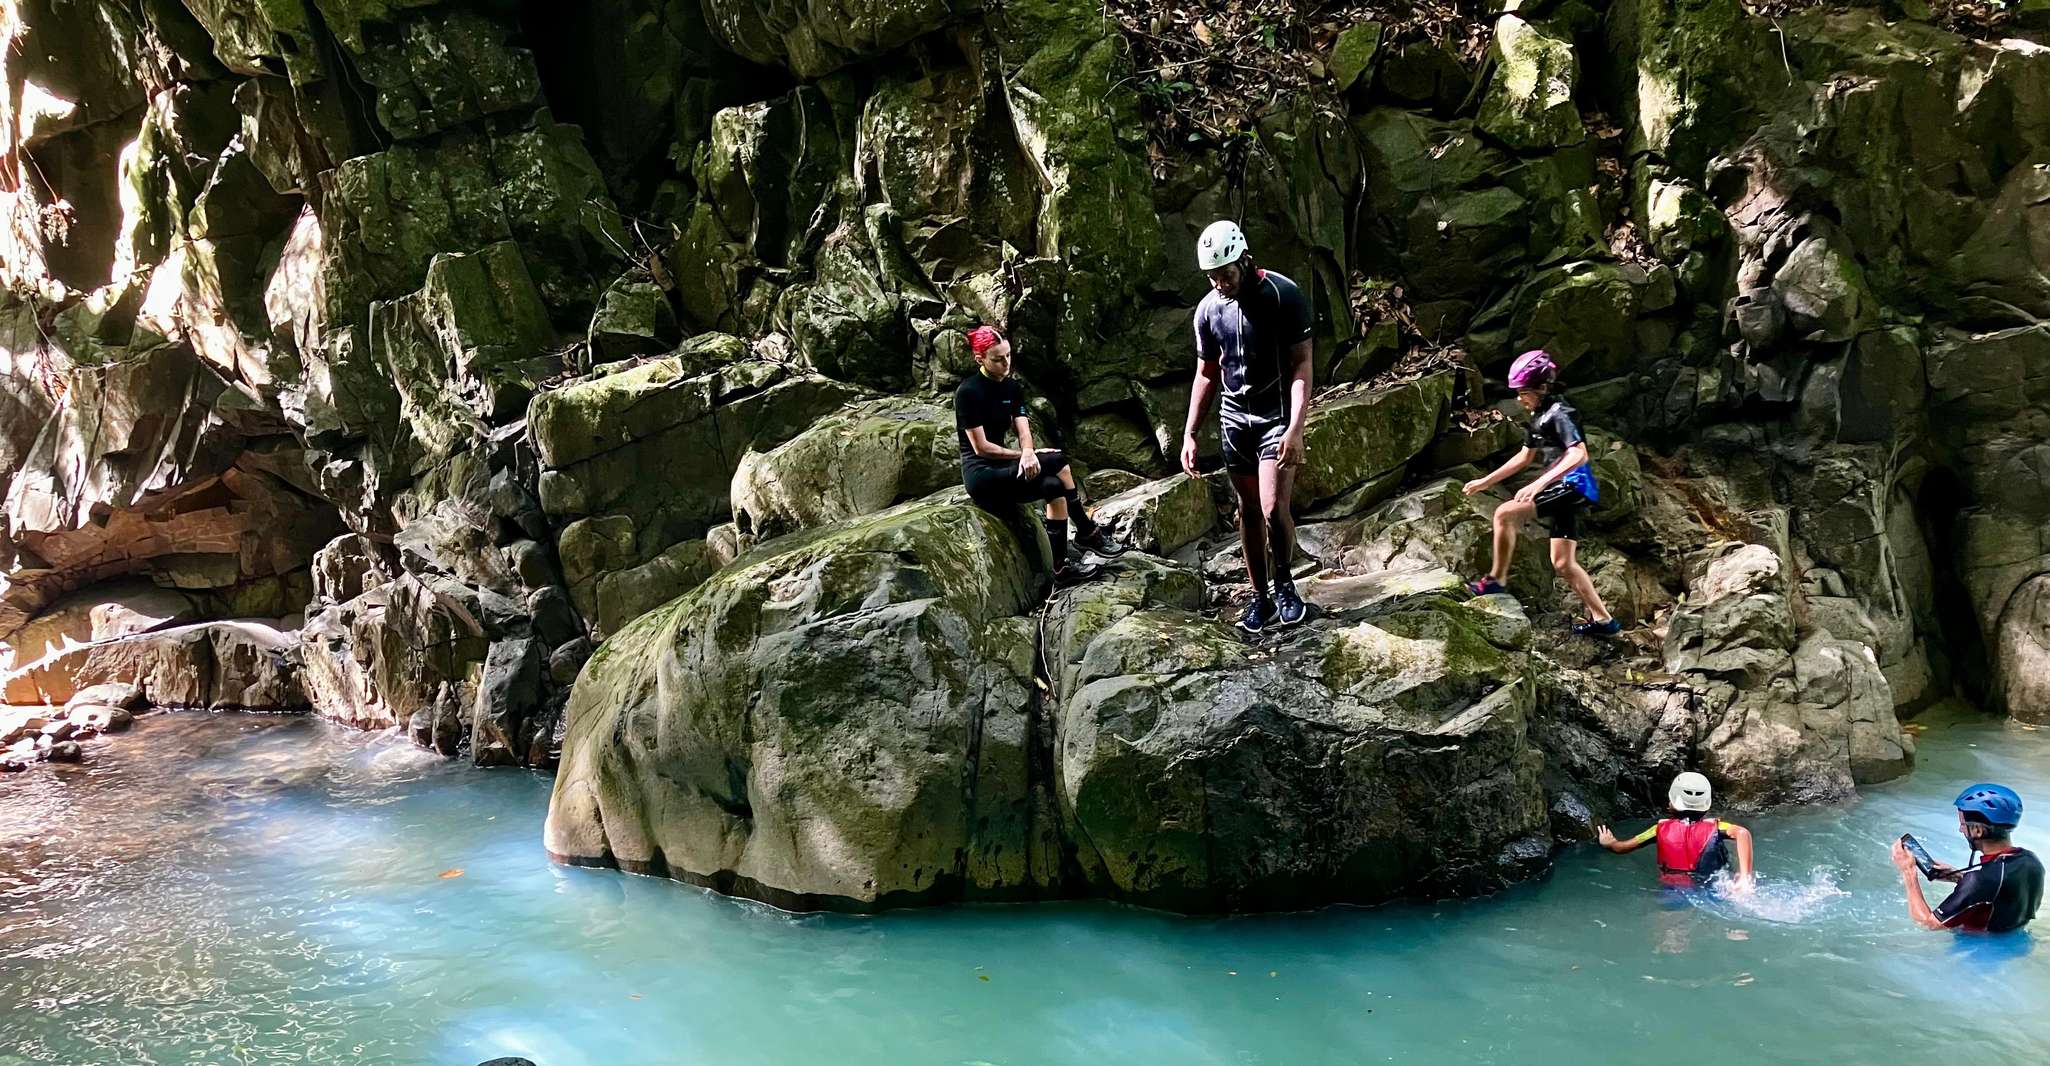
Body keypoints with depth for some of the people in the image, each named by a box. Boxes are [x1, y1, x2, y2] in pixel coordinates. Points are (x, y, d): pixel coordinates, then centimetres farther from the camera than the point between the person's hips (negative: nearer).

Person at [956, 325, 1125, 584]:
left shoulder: (1011, 387, 9)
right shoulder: (968, 393, -14)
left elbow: (1023, 431, -2)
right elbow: (981, 447, -15)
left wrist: (1028, 453, -24)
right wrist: (1024, 455, -10)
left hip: (1002, 468, 7)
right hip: (980, 476, -7)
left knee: (1053, 487, -19)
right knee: (1057, 463, -19)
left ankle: (1060, 568, -16)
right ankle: (1088, 533, -7)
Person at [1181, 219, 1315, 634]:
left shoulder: (1284, 295, -14)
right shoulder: (1208, 309, 1)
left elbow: (1302, 364, -15)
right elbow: (1206, 374, 10)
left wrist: (1296, 428, -25)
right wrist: (1189, 434, 5)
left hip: (1278, 417, -5)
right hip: (1235, 417, 5)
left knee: (1273, 508, -15)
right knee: (1248, 509, 8)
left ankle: (1285, 584, 9)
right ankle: (1260, 597, 18)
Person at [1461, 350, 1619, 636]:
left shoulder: (1559, 413, -14)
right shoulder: (1539, 416, 16)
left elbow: (1579, 454, -27)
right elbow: (1525, 456, 27)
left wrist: (1539, 483, -35)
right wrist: (1486, 481, 25)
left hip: (1572, 486, -10)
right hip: (1564, 490, 10)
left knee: (1504, 513, -19)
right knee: (1563, 563, 9)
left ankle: (1497, 579, -6)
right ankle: (1602, 619, 14)